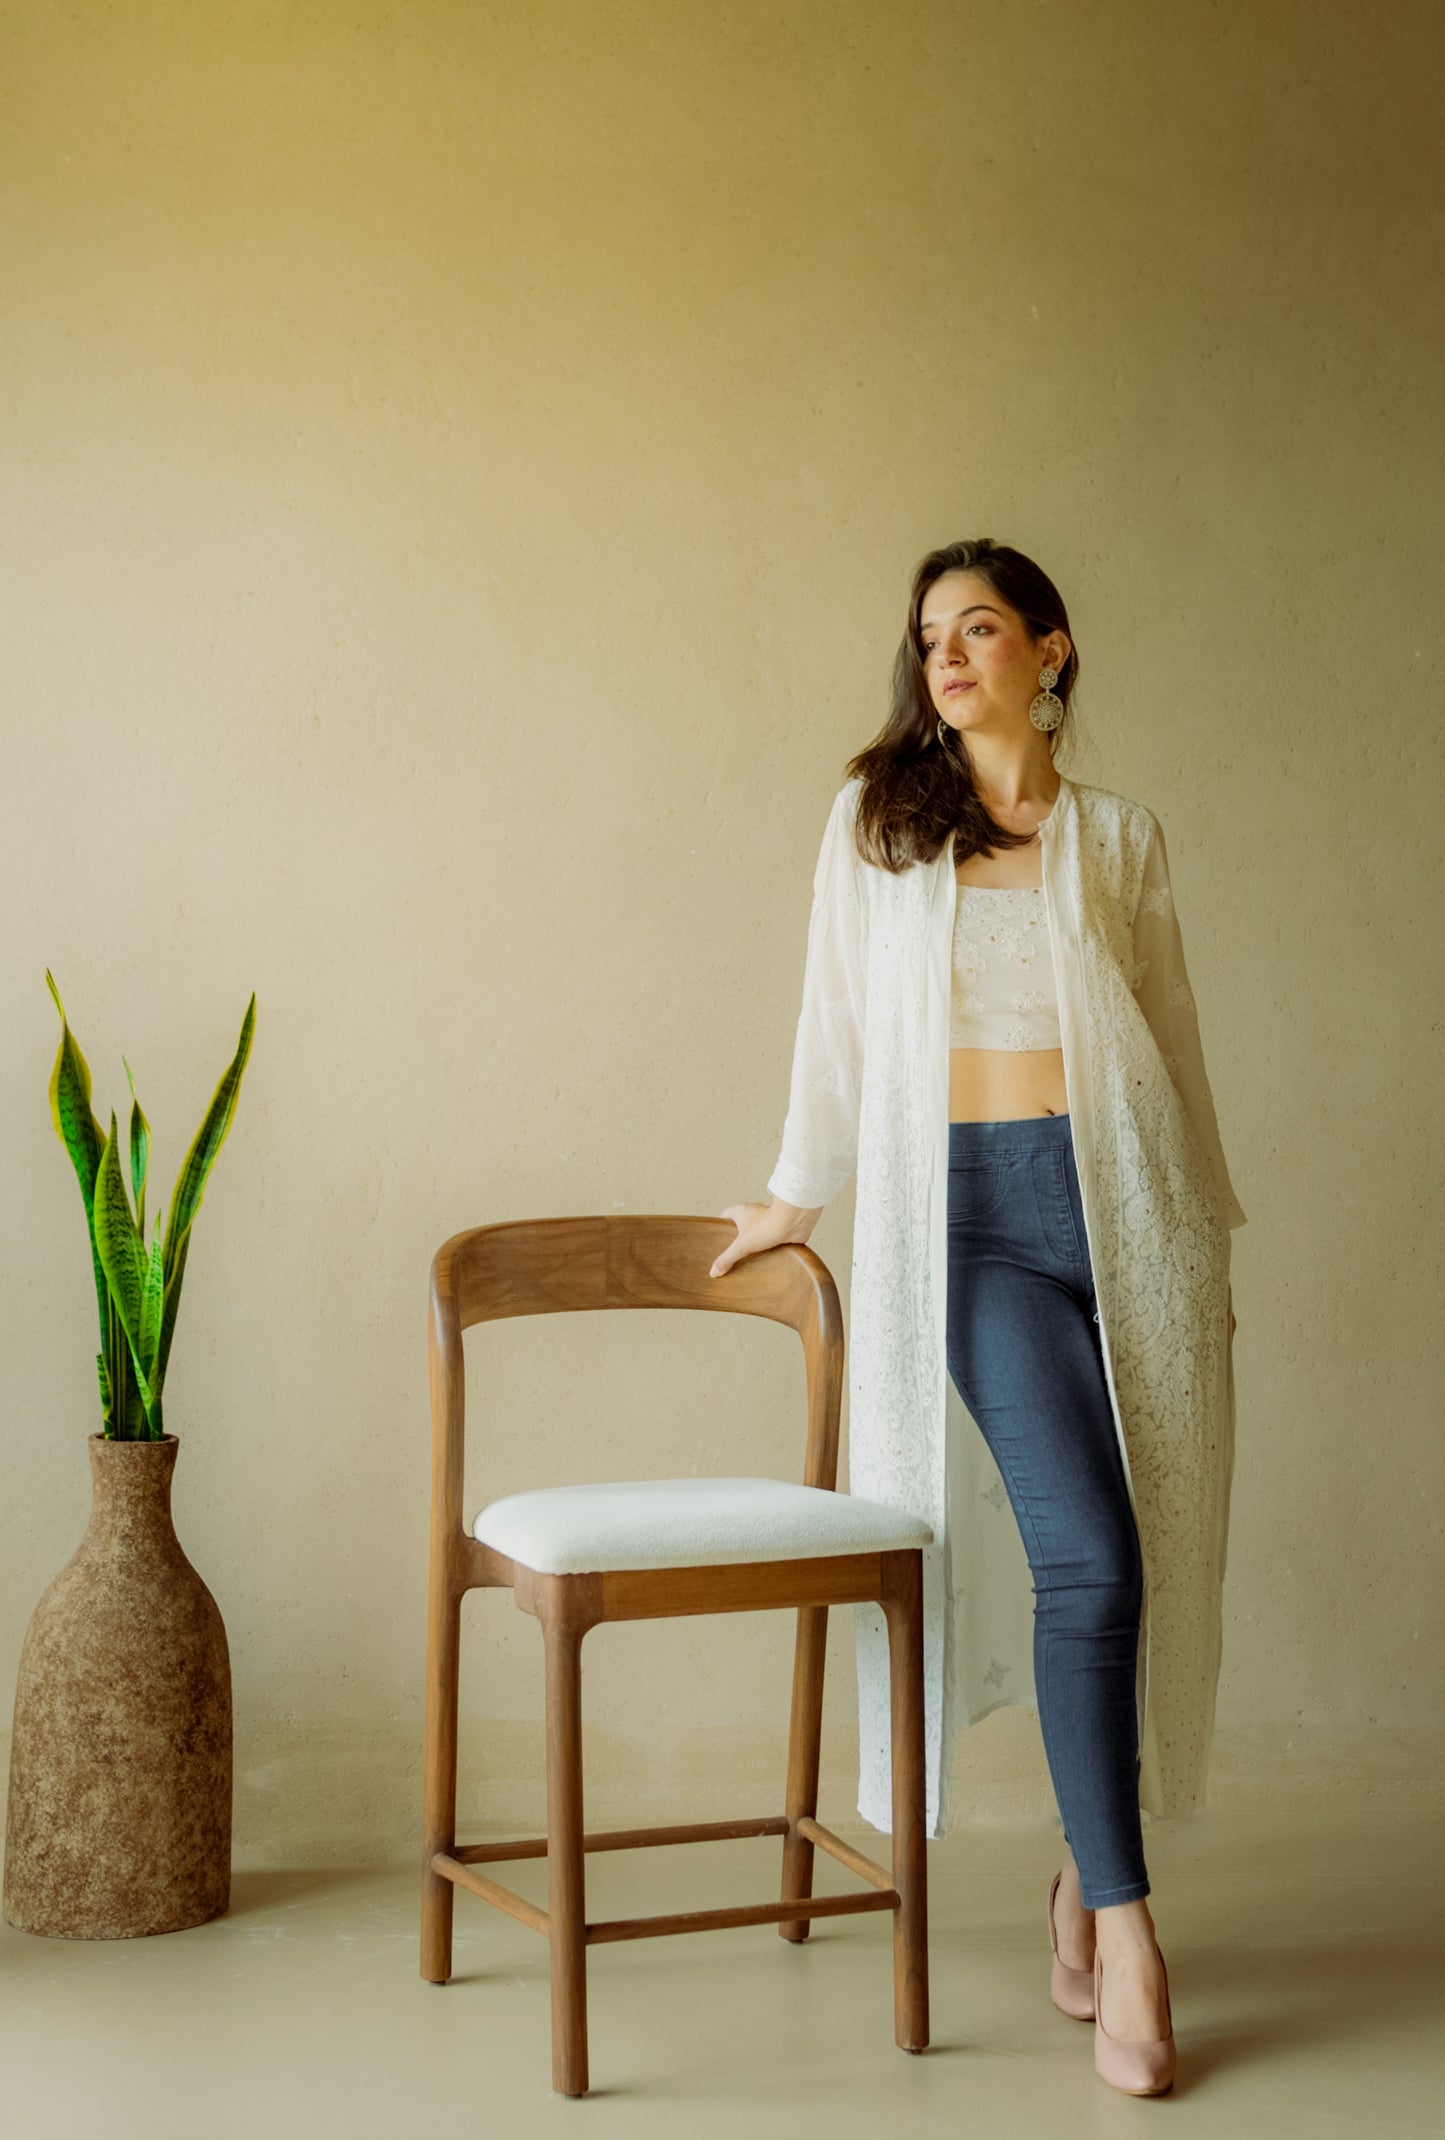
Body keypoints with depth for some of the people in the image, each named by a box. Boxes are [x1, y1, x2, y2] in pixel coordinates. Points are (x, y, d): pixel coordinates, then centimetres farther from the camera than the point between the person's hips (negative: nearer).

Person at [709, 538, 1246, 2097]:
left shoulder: (1120, 840, 11)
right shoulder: (877, 818, 9)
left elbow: (1173, 1047, 14)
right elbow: (837, 1022, 16)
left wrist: (1209, 1240, 14)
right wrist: (796, 1194, 21)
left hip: (1121, 1201, 2)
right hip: (969, 1209, -2)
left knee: (1145, 1560, 2)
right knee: (1086, 1553, -16)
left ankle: (1087, 1869, 22)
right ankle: (1123, 1927, -9)